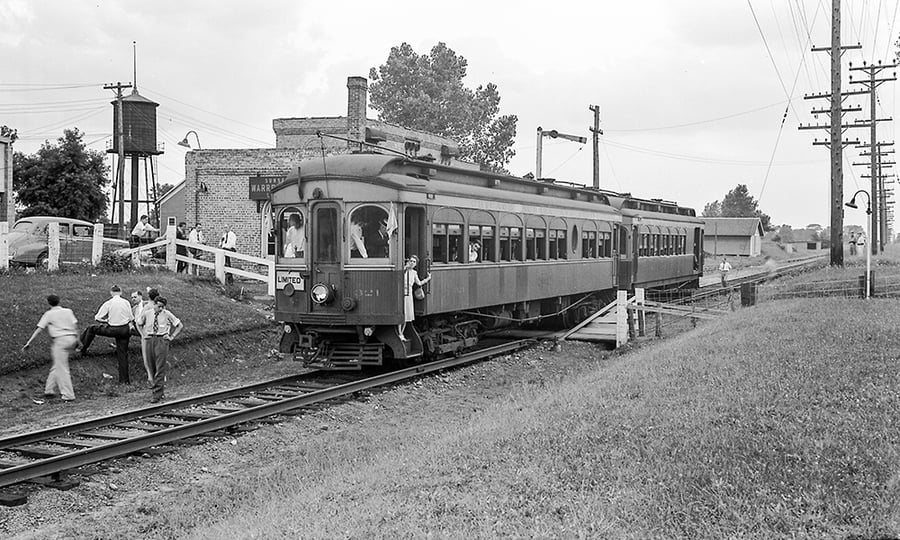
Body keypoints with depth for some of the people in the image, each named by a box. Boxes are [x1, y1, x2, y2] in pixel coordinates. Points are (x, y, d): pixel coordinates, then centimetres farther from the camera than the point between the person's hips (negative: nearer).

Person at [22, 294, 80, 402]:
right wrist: (77, 339, 13)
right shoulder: (68, 311, 15)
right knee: (57, 366, 17)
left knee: (61, 368, -2)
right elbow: (75, 325, 7)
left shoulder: (48, 314, 4)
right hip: (72, 339, 5)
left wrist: (29, 343, 1)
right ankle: (50, 389, 19)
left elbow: (39, 329, 0)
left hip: (60, 340, -5)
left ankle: (68, 395, -6)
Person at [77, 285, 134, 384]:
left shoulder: (108, 303, -8)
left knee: (91, 329, 21)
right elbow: (131, 318, 5)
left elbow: (97, 318, -4)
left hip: (112, 330, -3)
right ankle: (125, 380, 11)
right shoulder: (126, 302, -1)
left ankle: (83, 348, 29)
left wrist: (107, 320, 13)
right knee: (123, 354, 10)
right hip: (125, 330, 3)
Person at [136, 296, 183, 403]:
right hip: (149, 340, 4)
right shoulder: (146, 313, 7)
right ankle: (160, 391, 19)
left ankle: (157, 394, -11)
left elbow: (180, 326, 6)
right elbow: (139, 324, 27)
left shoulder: (167, 314, 0)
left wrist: (171, 337, -1)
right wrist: (144, 334, 13)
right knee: (152, 368, 7)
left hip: (162, 339, -3)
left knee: (160, 368, -10)